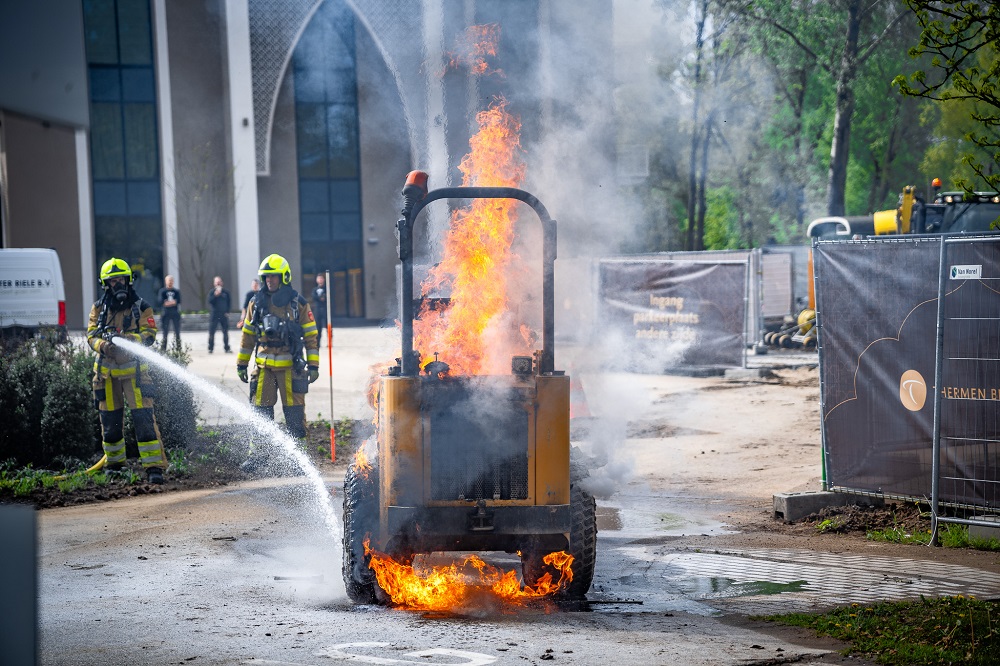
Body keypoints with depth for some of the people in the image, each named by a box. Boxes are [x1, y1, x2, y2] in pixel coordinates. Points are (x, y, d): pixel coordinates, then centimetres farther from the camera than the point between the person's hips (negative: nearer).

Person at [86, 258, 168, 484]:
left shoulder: (141, 307, 2)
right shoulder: (99, 308, 9)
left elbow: (150, 335, -7)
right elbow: (91, 335, 3)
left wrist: (128, 339, -26)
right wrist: (103, 345, -20)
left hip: (134, 369, -3)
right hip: (107, 370, 3)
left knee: (143, 416, -13)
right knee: (109, 419, 9)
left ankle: (154, 465, -14)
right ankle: (114, 463, 27)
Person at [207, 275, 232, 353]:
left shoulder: (225, 291, 6)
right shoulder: (212, 292, 2)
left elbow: (229, 302, 9)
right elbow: (209, 301, -11)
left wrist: (227, 311, 1)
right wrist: (215, 295, -23)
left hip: (224, 315, 1)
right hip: (214, 315, -1)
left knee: (225, 332, 3)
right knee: (211, 332, -2)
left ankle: (227, 348, 8)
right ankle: (210, 348, 5)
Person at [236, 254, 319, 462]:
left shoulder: (298, 304, 1)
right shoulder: (257, 303, 8)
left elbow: (310, 336, 3)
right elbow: (248, 334, 15)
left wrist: (313, 365, -1)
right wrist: (242, 363, 14)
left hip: (291, 366, -3)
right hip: (264, 366, 3)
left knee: (294, 413, -1)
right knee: (260, 411, 2)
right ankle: (258, 455, 9)